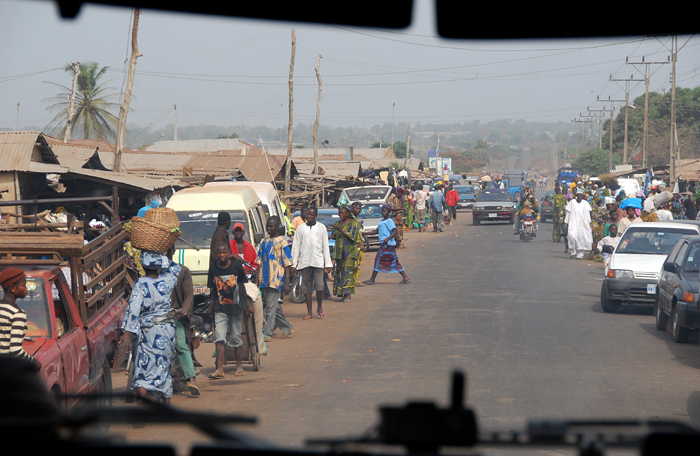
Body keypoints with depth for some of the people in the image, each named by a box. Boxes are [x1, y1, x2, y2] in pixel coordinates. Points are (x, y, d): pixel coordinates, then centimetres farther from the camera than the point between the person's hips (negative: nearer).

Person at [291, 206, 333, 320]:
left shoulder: (321, 227, 10)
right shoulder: (301, 228, 10)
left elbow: (325, 247, 10)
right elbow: (296, 247, 10)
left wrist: (328, 264, 5)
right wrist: (294, 264, 5)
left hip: (318, 262, -1)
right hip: (304, 262, 1)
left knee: (319, 286, -9)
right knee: (306, 287, 1)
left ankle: (320, 308, 11)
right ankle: (309, 312, 7)